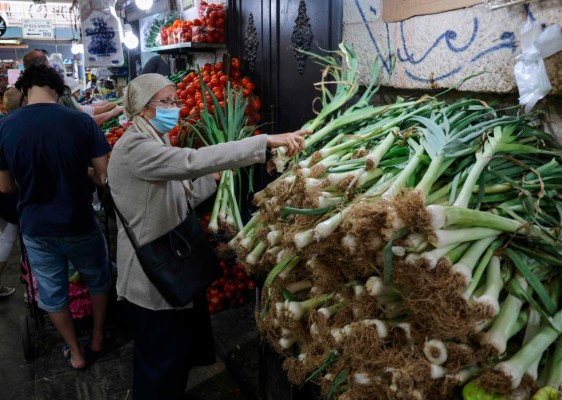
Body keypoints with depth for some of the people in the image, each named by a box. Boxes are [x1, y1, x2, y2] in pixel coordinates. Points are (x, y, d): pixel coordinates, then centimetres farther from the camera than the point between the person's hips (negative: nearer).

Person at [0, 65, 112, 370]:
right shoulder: (81, 121, -15)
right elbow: (103, 176, -10)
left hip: (35, 227, 2)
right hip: (79, 223, -1)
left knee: (52, 292, 20)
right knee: (98, 279, 24)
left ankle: (75, 353, 37)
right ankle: (98, 338, 41)